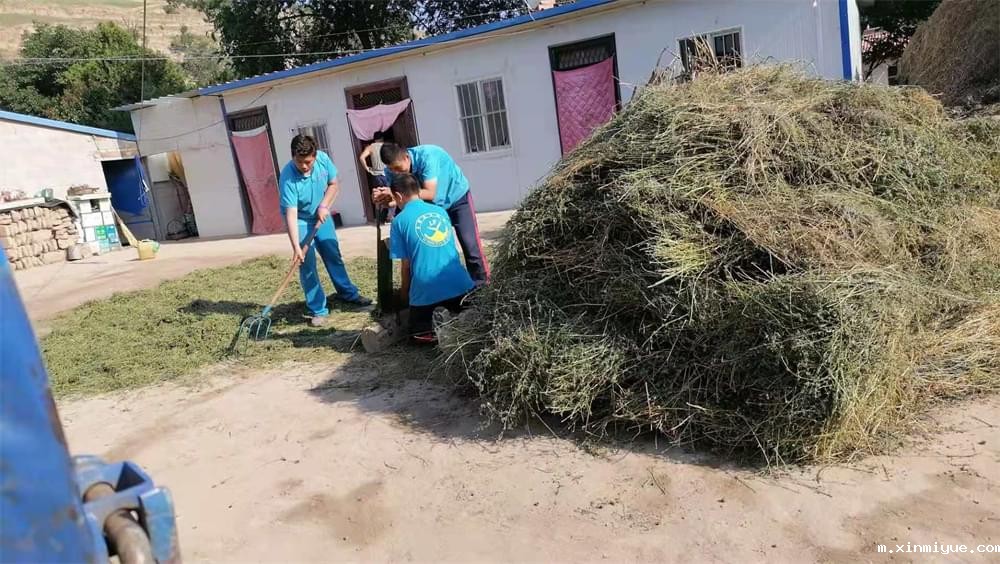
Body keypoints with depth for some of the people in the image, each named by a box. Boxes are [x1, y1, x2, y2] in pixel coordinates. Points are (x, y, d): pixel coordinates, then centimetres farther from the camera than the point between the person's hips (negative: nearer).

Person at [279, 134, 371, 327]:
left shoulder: (323, 159, -21)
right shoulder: (288, 178, -33)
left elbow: (333, 184, -3)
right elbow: (291, 214, -35)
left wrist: (324, 206, -18)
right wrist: (296, 247, -40)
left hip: (320, 215, 5)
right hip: (300, 220, -4)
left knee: (334, 255, 14)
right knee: (307, 264, -8)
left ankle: (347, 293, 32)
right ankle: (318, 310, 1)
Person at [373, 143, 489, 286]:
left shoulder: (426, 156, -36)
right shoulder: (392, 170, -18)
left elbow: (430, 193, -40)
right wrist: (383, 198, -39)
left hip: (457, 197, -5)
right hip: (434, 205, 5)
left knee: (470, 246, -9)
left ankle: (482, 285, 4)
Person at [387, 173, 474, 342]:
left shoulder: (399, 221, -1)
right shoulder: (441, 211, 13)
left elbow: (405, 264, 0)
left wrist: (405, 293, 16)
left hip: (426, 290, -3)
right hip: (460, 284, 4)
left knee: (418, 332, 21)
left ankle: (437, 324, -11)